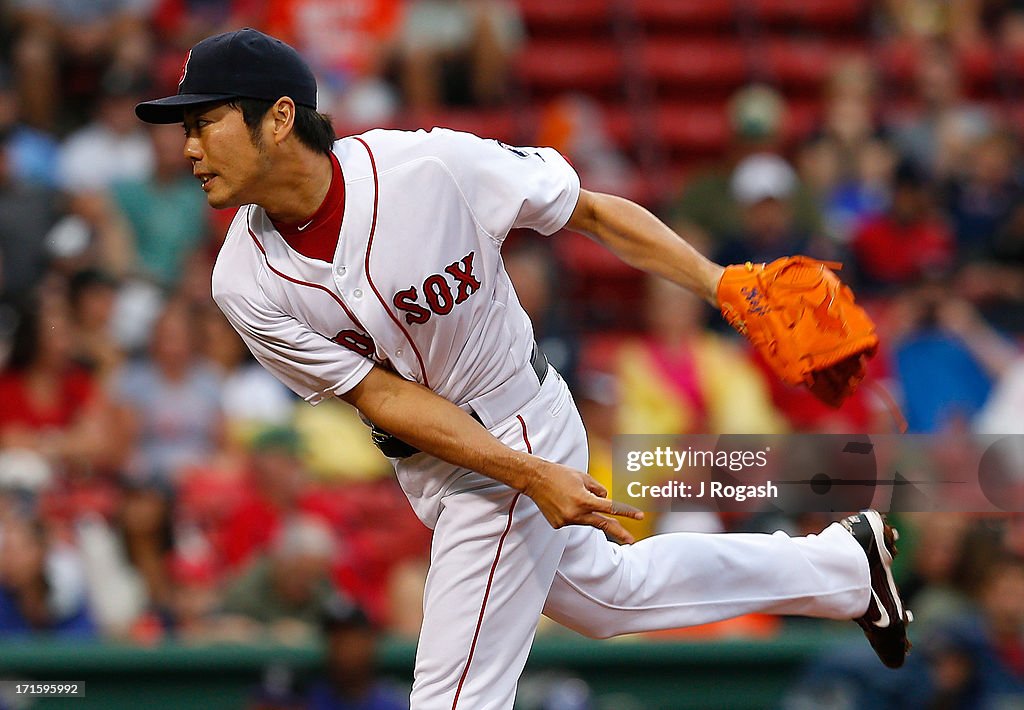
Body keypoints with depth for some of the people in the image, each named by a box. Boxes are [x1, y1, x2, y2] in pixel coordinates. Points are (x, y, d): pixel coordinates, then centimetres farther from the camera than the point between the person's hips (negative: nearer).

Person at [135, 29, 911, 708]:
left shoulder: (431, 167, -28)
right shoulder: (246, 284, -17)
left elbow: (593, 212, -16)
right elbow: (381, 395, -15)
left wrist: (725, 287, -25)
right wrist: (531, 478, -24)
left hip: (520, 427, -5)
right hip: (427, 458, 6)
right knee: (605, 591, 25)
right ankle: (842, 562, 44)